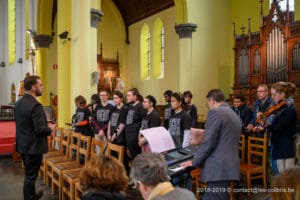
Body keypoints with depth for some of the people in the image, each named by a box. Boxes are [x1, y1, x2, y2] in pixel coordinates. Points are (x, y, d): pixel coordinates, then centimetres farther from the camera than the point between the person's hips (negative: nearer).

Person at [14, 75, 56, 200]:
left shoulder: (18, 103, 4)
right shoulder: (35, 105, -24)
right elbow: (40, 129, -27)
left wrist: (45, 125, 12)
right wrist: (50, 129, -7)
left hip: (23, 144, 9)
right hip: (33, 146, -9)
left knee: (29, 173, 24)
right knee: (30, 176, 5)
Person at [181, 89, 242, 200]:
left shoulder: (215, 112, -8)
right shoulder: (235, 115, 18)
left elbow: (209, 142, -15)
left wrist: (194, 162, -4)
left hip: (219, 167, -9)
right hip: (230, 166, 9)